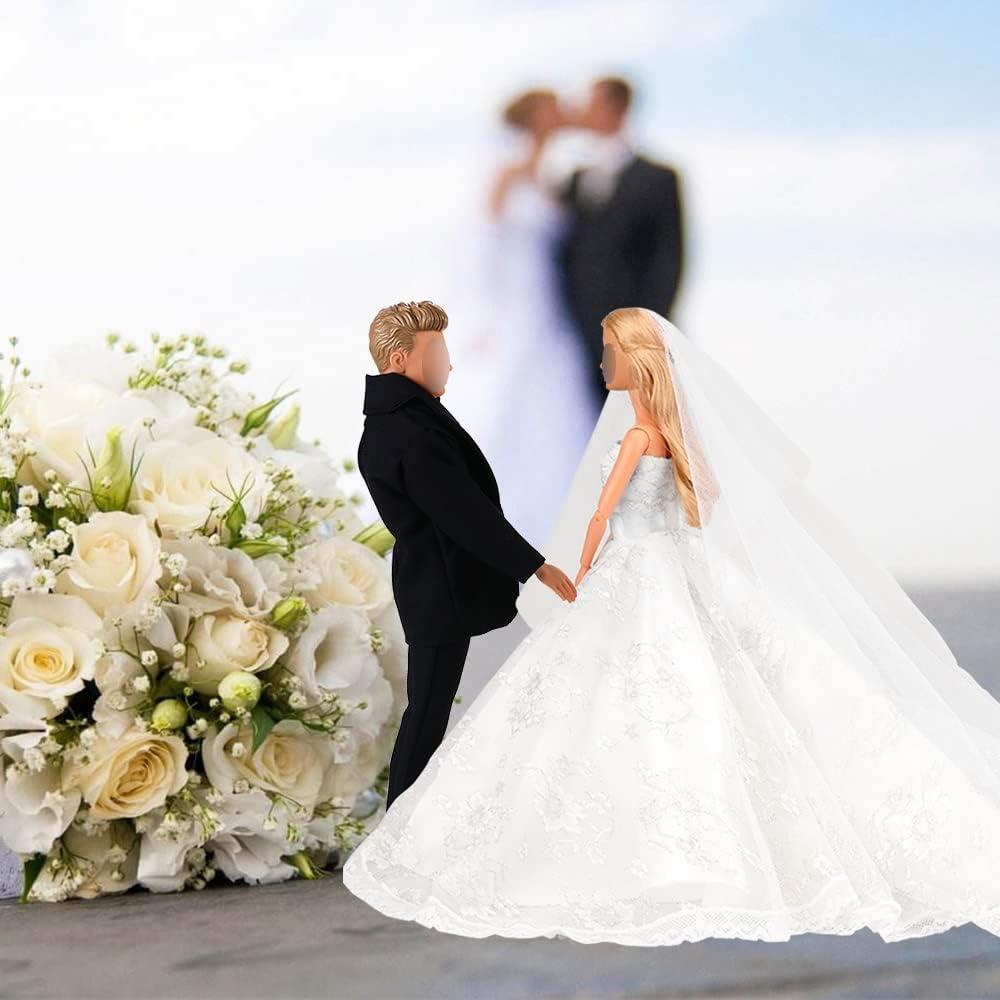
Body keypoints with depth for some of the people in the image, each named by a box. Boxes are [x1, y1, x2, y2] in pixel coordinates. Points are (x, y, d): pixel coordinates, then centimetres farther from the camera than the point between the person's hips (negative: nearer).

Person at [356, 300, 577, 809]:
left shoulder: (387, 423, 9)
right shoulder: (414, 432, -23)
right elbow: (467, 515, -22)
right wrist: (534, 564, -13)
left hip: (431, 585, 10)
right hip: (443, 592, -10)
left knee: (428, 710, 18)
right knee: (427, 714, -1)